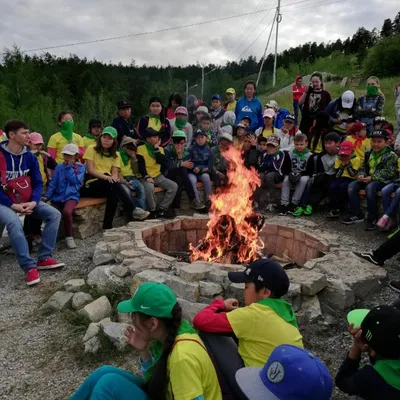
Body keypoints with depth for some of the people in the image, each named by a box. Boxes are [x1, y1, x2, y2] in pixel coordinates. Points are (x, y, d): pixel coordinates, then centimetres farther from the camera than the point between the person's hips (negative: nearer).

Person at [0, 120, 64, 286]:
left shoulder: (30, 157, 2)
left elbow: (38, 183, 3)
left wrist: (33, 202, -14)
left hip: (27, 200, 5)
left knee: (54, 214, -13)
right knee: (14, 222, -35)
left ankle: (44, 258, -10)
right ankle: (30, 267, -27)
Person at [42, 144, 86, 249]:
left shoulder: (81, 167, 7)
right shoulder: (59, 167, 13)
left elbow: (74, 180, -8)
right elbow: (53, 183, 6)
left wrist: (69, 167, -4)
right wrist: (47, 196, -7)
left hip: (71, 196, -3)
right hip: (57, 196, 3)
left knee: (66, 212, -33)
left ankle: (69, 237, -15)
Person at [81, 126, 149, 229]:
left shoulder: (115, 155, 14)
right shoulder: (92, 149, 2)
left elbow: (115, 174, 2)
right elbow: (90, 170, -10)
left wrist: (114, 178, -24)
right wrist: (106, 177, -26)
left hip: (108, 185, 3)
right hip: (92, 184, -3)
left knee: (114, 194, -34)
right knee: (112, 183, -35)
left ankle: (107, 226, -26)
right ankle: (133, 210, -36)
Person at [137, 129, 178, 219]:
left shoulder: (160, 149, 12)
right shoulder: (141, 148, -2)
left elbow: (162, 161, -6)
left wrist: (156, 148, -8)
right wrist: (147, 177, -21)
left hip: (158, 176, 5)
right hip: (146, 177, -5)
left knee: (174, 186, -13)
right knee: (149, 188, -37)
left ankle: (161, 209, -7)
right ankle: (153, 211, -15)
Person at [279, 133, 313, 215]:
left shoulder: (309, 155, -1)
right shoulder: (290, 154, 7)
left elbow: (310, 171, -6)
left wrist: (300, 174, -21)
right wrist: (290, 174, -17)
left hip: (304, 175, -2)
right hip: (291, 175, 2)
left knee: (303, 180, -35)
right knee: (285, 180, -30)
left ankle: (294, 203, -30)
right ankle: (284, 204, -33)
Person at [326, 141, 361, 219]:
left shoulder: (356, 159, 2)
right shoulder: (338, 160, 10)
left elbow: (353, 174, -9)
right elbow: (337, 175, 1)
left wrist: (348, 163, -9)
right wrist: (342, 164, -6)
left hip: (350, 179, -3)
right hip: (340, 178, 3)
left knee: (343, 187, -34)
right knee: (332, 187, -28)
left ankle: (339, 208, -19)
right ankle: (333, 209, -19)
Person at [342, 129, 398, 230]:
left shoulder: (391, 155, -6)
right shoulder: (369, 153, 13)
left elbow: (389, 172, -15)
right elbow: (363, 166, 20)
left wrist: (372, 178, -22)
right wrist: (361, 175, -3)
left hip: (383, 181, -7)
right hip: (369, 179, 7)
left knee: (370, 187, -37)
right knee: (352, 186, -15)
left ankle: (372, 218, -26)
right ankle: (356, 215, -10)